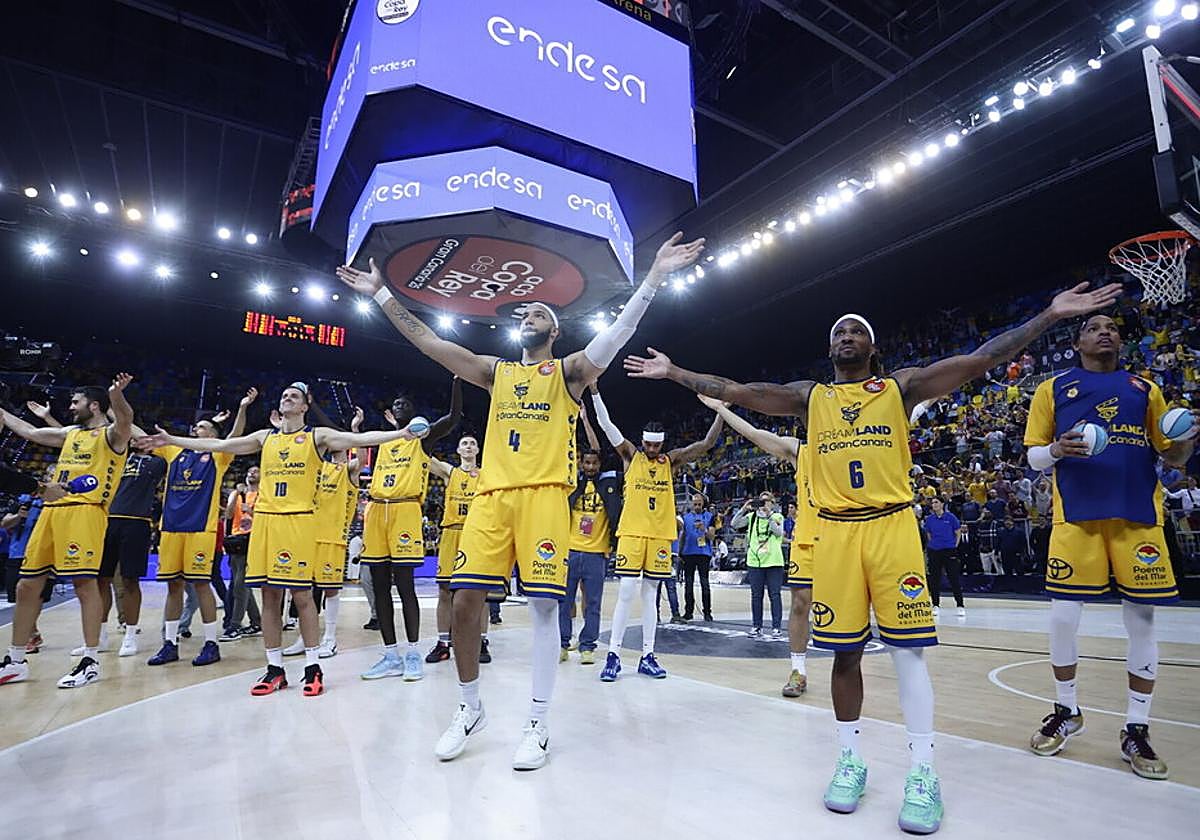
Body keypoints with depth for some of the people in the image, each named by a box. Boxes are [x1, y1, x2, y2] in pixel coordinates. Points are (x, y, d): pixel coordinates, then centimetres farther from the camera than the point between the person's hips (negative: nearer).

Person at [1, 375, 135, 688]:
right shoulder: (70, 433, 24)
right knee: (27, 586, 11)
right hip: (52, 511, 9)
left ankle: (91, 661, -4)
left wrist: (116, 394, -45)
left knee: (84, 583, -10)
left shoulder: (111, 434, -1)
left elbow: (125, 420, -24)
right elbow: (30, 432, 39)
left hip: (84, 511, -9)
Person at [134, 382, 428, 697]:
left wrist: (400, 434, -20)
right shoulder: (265, 437, 17)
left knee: (302, 594, -2)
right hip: (265, 519, 5)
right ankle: (274, 668, 18)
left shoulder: (317, 435, 4)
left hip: (299, 521, -5)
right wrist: (171, 440, 23)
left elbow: (360, 438, -8)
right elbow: (217, 444, 22)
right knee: (270, 595, 8)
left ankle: (313, 668, 8)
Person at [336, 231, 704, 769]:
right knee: (464, 602, -1)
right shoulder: (496, 372, 20)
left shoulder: (569, 371, 10)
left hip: (544, 495, -3)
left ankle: (537, 725, 10)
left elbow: (619, 331, -6)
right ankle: (470, 709, 21)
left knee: (544, 605, -4)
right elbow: (428, 342, 15)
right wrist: (382, 294, 11)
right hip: (492, 496, 4)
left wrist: (654, 277, -17)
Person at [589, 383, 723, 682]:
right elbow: (605, 424, -6)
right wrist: (595, 391, -15)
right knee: (626, 593, -6)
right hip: (632, 532, -2)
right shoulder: (631, 455, 3)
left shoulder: (671, 461, 8)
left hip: (660, 535, 3)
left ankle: (647, 656, 15)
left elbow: (707, 444, 3)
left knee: (650, 595, 8)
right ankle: (613, 655, 3)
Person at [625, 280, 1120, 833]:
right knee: (844, 653, 7)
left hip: (892, 526, -1)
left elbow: (979, 359, 0)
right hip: (836, 532, 1)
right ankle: (850, 761, 22)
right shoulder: (810, 397, 10)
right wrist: (674, 373, 1)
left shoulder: (901, 386, 7)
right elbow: (735, 392, 5)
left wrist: (1050, 314, -7)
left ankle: (922, 772, 13)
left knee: (908, 650, -1)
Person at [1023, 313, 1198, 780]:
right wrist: (1056, 449, -14)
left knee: (1142, 619, 4)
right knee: (1063, 616, -2)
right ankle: (1066, 711, 19)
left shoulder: (1144, 389, 16)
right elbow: (1033, 457, 8)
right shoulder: (1053, 389, 11)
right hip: (1076, 515, -2)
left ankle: (1136, 729, 18)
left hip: (1138, 515, 2)